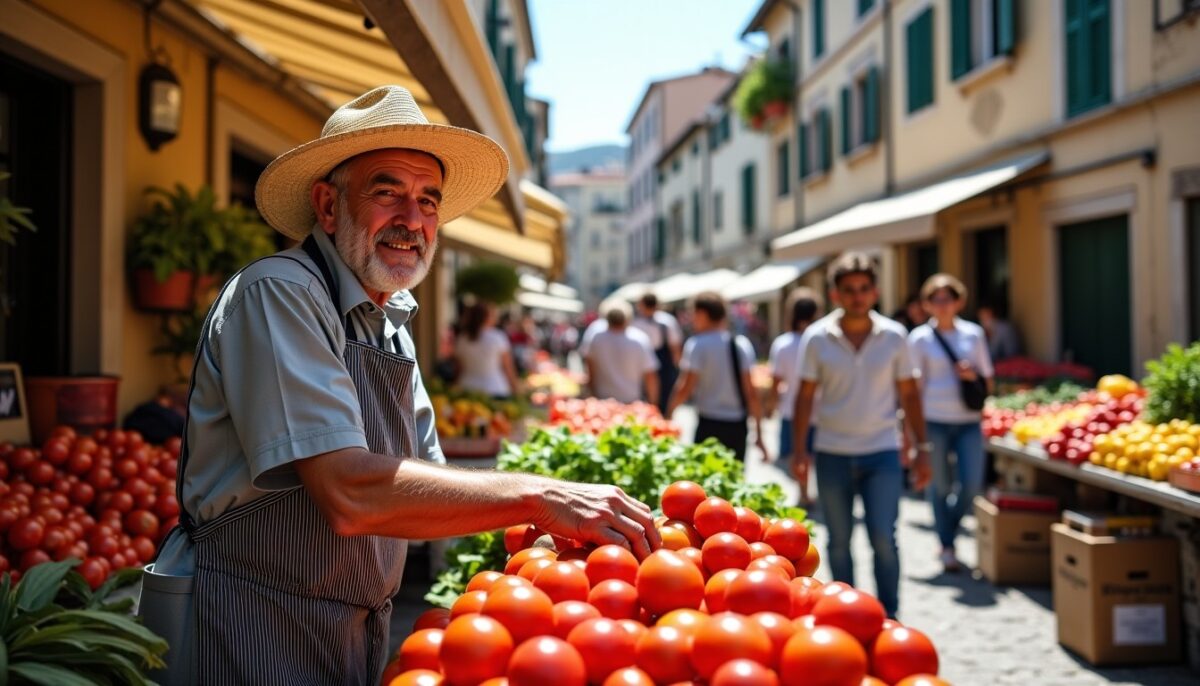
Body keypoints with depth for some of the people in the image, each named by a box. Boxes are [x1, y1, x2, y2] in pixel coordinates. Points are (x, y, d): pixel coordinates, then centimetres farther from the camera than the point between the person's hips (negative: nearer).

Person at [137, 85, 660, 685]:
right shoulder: (278, 295, -19)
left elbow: (427, 480, 10)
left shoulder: (390, 324, 9)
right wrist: (538, 497, -27)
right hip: (248, 635, -8)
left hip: (355, 633, 8)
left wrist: (556, 523, -6)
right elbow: (350, 494, -29)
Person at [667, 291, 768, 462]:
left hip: (709, 425, -5)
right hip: (738, 425, 5)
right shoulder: (742, 344, 5)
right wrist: (758, 434, 6)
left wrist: (669, 412, 3)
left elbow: (685, 389, -13)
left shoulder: (696, 345, -8)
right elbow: (751, 392, 3)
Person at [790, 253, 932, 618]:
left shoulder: (894, 336, -1)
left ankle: (889, 619, 10)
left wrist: (922, 448, 3)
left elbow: (908, 393, 5)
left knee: (884, 539, -5)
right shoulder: (817, 338, -4)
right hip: (832, 453, 0)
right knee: (839, 542, 10)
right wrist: (799, 448, -6)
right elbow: (805, 395, 0)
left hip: (882, 452, 0)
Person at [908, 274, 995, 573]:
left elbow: (988, 381, 15)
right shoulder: (920, 338, 2)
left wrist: (974, 375, -8)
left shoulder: (973, 333, 10)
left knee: (971, 484, -3)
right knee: (940, 486, 3)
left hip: (968, 420, 2)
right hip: (934, 421, -2)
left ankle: (949, 527, 26)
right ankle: (947, 547, 18)